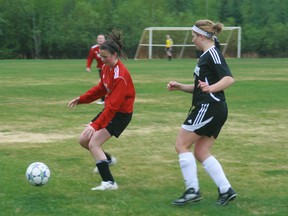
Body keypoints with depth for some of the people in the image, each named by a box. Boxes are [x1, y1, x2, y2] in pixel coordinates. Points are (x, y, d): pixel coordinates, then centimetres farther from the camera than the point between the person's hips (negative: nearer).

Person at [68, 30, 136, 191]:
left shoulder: (120, 75, -27)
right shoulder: (106, 68, 0)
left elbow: (114, 105, -31)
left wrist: (96, 125, -34)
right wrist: (81, 99, 10)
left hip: (121, 114, -9)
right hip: (110, 109, 9)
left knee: (93, 143, -17)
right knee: (83, 140, 9)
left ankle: (109, 182, -13)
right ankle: (106, 159, 35)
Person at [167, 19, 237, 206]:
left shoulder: (213, 54, -11)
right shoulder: (206, 56, 20)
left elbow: (229, 78, -25)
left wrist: (212, 88, -41)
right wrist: (179, 87, 15)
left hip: (209, 107, -10)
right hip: (210, 109, 10)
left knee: (182, 145, -6)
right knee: (201, 153, 9)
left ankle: (192, 190, -8)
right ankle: (226, 190, 4)